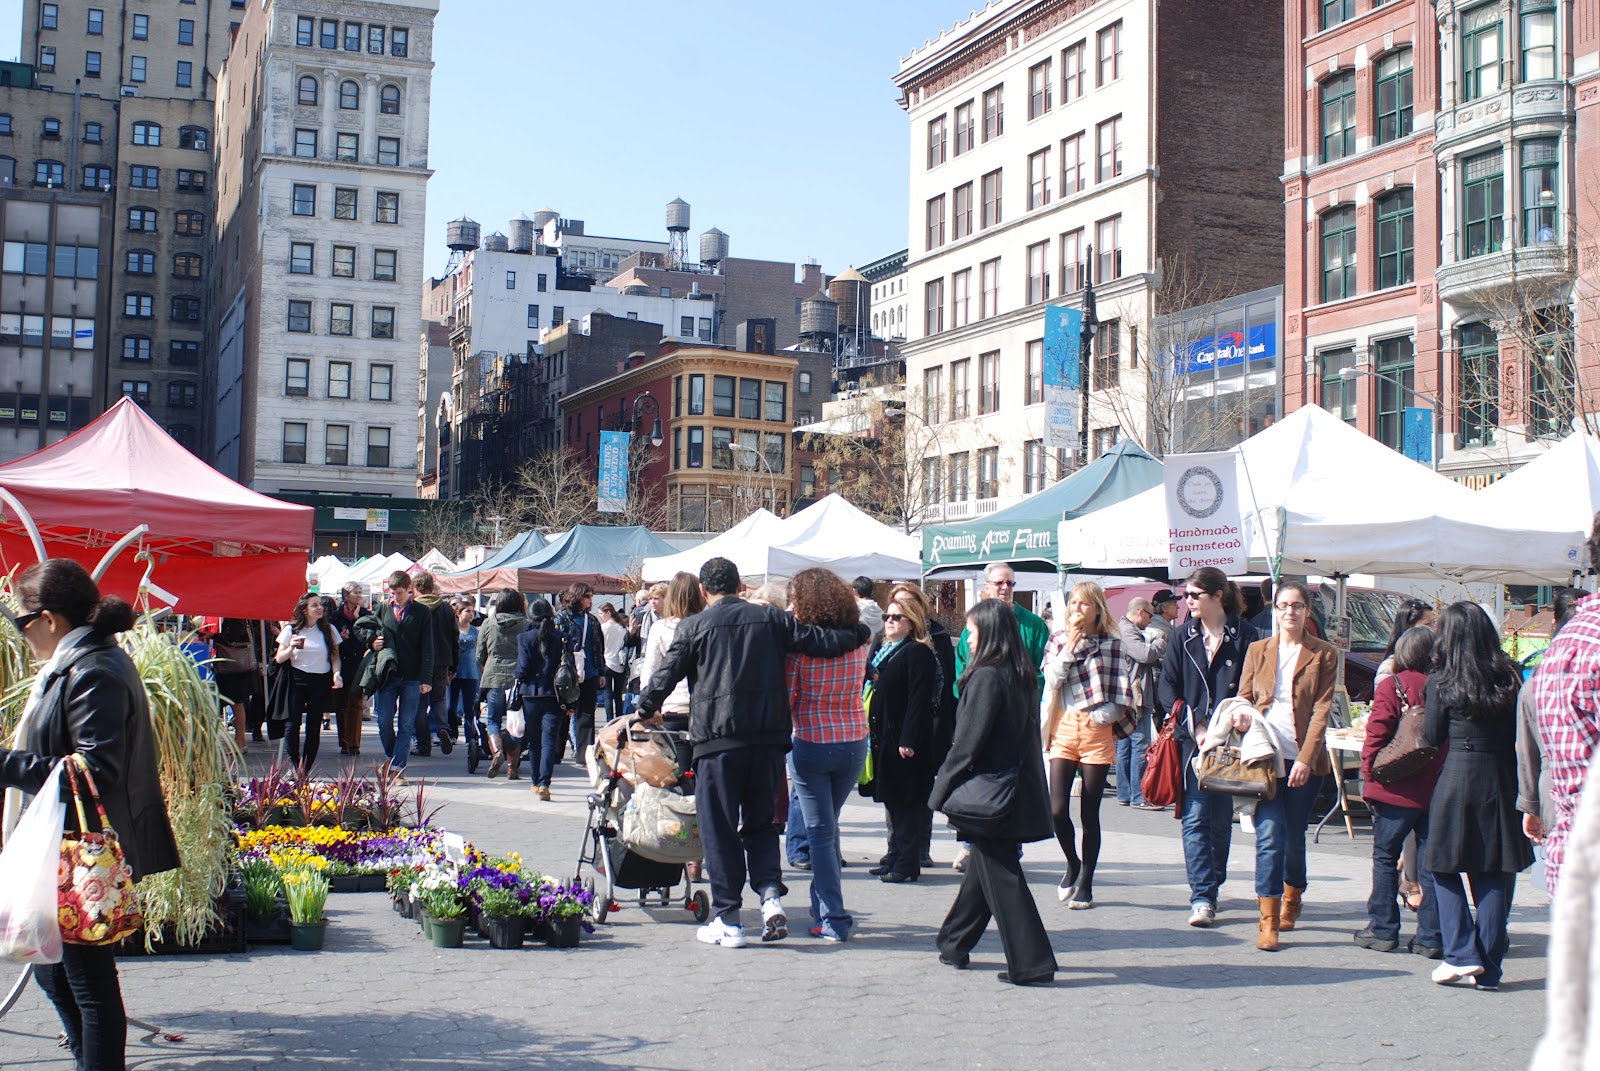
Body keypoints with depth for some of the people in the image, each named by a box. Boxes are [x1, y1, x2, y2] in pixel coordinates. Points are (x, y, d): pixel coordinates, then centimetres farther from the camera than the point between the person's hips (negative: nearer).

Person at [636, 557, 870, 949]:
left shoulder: (694, 626, 1)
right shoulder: (770, 619, 6)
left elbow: (665, 675, 1)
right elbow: (822, 641, 4)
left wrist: (646, 710, 19)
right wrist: (861, 634, 22)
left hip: (717, 740, -3)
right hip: (767, 738, 3)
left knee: (719, 829, 5)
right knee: (761, 823, 17)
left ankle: (726, 919, 7)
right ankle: (771, 894, -1)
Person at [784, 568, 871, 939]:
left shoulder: (799, 643, -13)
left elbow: (787, 699, -11)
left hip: (811, 744, -5)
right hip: (854, 744, 5)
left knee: (820, 832, 4)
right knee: (828, 827, 22)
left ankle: (833, 919, 2)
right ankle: (823, 904, 31)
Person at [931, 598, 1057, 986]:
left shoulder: (986, 677, -17)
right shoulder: (1021, 676, 8)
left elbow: (967, 743, -18)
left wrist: (941, 791, -9)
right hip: (1018, 791, 9)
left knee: (1001, 876, -3)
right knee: (982, 869, 19)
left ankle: (1032, 964, -3)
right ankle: (954, 946, 33)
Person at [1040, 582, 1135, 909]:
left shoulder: (1111, 645, 2)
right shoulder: (1058, 642, 9)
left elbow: (1122, 696, 1)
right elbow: (1052, 680, -7)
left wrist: (1101, 715, -11)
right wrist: (1069, 648, -11)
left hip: (1097, 731, -1)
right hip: (1063, 730, 2)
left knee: (1089, 814, 3)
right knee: (1057, 810, -7)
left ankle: (1085, 883, 14)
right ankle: (1073, 863, 21)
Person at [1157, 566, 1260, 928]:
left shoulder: (1244, 635, 1)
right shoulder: (1183, 637, 7)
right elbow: (1166, 688, 5)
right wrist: (1194, 727, -7)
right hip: (1192, 741, 1)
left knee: (1221, 817, 6)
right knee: (1195, 817, -8)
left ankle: (1211, 887, 22)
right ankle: (1202, 896, -8)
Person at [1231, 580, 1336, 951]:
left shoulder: (1324, 654, 2)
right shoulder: (1257, 650, 10)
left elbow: (1321, 710, -4)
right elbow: (1244, 696, 14)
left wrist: (1306, 758, -13)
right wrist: (1241, 716, -10)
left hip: (1304, 757, -1)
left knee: (1293, 837, 9)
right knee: (1270, 835, -11)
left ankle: (1292, 899, 36)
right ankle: (1268, 922, -8)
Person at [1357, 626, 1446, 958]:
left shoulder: (1391, 687, -8)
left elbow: (1376, 736, -12)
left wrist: (1370, 775, 0)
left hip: (1398, 791, -3)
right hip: (1438, 791, 3)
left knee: (1385, 857, 10)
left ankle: (1383, 929, 11)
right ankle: (1431, 937, 7)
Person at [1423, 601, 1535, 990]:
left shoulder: (1441, 682, -5)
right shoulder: (1510, 678, 2)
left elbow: (1432, 736, 3)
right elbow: (1520, 734, 5)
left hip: (1457, 779, -3)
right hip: (1501, 779, 3)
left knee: (1445, 869, 10)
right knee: (1493, 875, 7)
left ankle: (1462, 953, 0)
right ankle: (1489, 968, 9)